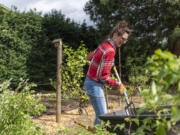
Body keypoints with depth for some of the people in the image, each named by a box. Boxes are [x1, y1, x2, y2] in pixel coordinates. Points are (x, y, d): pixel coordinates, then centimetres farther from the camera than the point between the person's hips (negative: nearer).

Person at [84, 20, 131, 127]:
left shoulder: (105, 45, 6)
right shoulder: (110, 51, -22)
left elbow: (89, 57, 22)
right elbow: (104, 77, -23)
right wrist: (118, 85, -11)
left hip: (90, 81, 10)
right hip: (95, 84, -10)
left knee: (100, 115, 14)